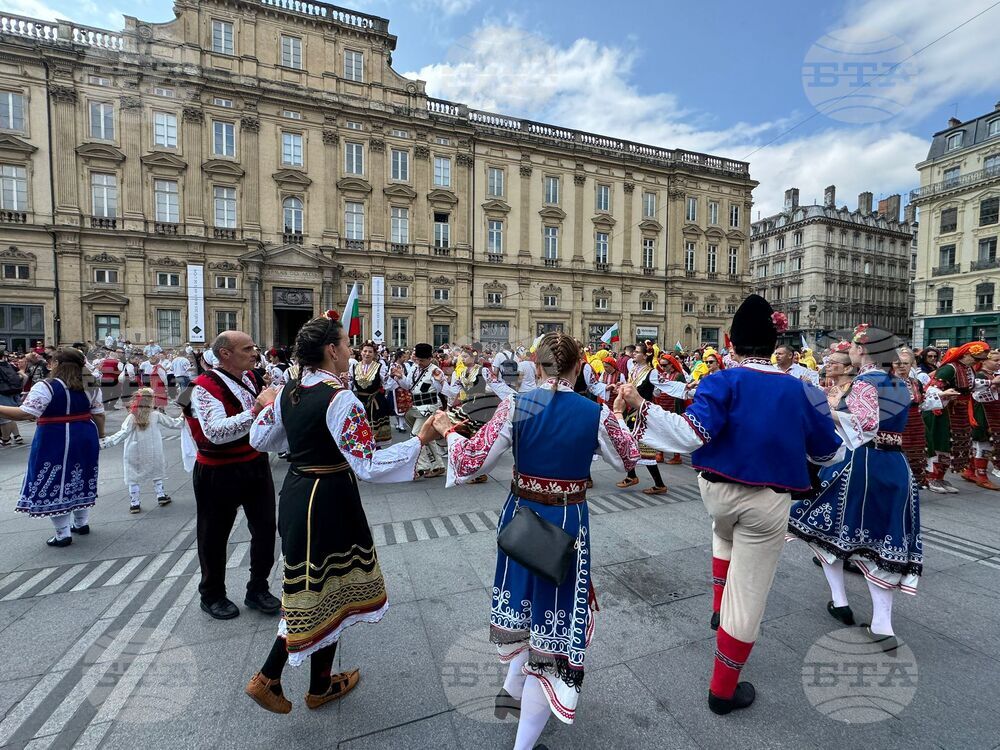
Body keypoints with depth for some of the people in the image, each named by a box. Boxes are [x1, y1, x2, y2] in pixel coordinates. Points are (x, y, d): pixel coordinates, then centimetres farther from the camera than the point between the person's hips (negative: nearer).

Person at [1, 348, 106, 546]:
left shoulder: (46, 387, -15)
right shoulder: (90, 387, 1)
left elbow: (24, 413, -20)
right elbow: (99, 414, 5)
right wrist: (100, 435, 15)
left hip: (55, 442, -5)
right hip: (85, 438, 6)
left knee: (54, 484, 5)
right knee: (81, 480, 19)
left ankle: (63, 534, 10)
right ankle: (82, 523, 30)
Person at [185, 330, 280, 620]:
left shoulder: (252, 378, 4)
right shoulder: (205, 387, -18)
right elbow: (216, 433, -32)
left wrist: (275, 399, 2)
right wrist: (256, 410, -37)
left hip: (256, 465, 7)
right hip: (220, 473, -6)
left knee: (265, 528, 12)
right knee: (215, 535, 13)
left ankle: (257, 589, 32)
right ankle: (212, 595, 36)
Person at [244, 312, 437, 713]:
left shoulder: (288, 391, 2)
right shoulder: (339, 398, -23)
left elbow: (258, 440, 15)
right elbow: (369, 465, -27)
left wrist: (269, 405, 32)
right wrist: (421, 438, -24)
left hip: (295, 493, 8)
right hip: (328, 499, -8)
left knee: (313, 586, 22)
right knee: (330, 589, 14)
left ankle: (321, 682, 38)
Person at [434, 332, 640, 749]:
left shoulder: (515, 405, -13)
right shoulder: (596, 413, -13)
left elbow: (471, 463, -13)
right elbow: (628, 459, 5)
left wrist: (448, 431, 5)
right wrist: (615, 416, 19)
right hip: (568, 523, -2)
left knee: (525, 596, 28)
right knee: (555, 611, 14)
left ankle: (513, 688, 52)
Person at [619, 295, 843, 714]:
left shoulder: (722, 383, -12)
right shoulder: (799, 391, -2)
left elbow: (691, 434, -27)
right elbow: (829, 454, 9)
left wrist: (641, 406, -25)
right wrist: (827, 418, 28)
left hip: (716, 491, 0)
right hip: (767, 505, 0)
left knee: (724, 533, 37)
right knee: (748, 594, 10)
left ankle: (719, 608, 40)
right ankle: (724, 690, 24)